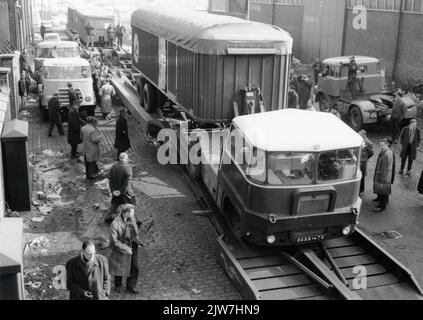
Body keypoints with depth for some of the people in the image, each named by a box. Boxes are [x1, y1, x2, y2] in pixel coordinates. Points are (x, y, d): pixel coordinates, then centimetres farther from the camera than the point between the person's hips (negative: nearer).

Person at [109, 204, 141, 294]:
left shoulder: (131, 218, -10)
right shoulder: (115, 224, -28)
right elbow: (114, 241, -21)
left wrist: (136, 239, 1)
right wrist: (126, 249, -20)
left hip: (133, 247, 5)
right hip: (121, 249, -5)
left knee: (134, 268, 11)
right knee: (120, 269, 17)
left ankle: (131, 286, 32)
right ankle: (118, 286, 43)